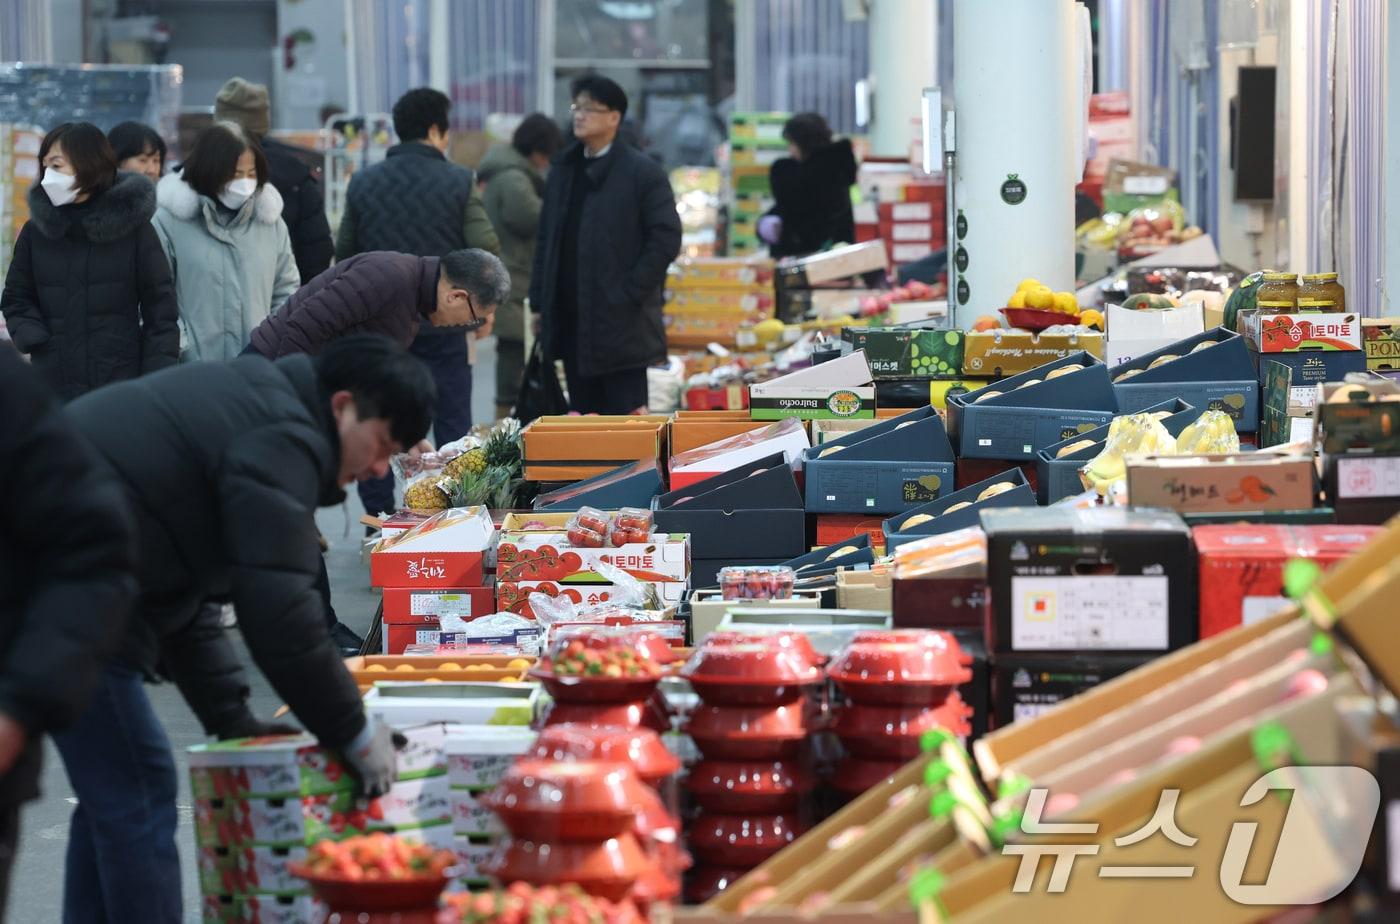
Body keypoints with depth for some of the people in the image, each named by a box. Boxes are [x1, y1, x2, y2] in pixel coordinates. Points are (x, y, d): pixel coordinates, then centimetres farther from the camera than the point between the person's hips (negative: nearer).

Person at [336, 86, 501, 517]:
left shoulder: (363, 182, 2)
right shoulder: (459, 182, -7)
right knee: (452, 422, 6)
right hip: (442, 321, -2)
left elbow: (344, 253, 8)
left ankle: (378, 519, 11)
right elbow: (485, 252, -9)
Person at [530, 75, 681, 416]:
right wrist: (539, 302, 10)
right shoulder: (563, 170, 14)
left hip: (620, 323, -6)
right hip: (570, 322, 6)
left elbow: (666, 238, -9)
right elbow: (546, 239, 17)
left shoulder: (642, 172, -5)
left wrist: (629, 294, -13)